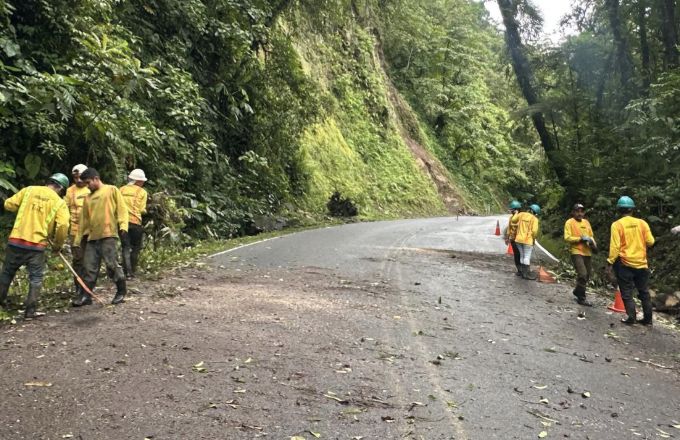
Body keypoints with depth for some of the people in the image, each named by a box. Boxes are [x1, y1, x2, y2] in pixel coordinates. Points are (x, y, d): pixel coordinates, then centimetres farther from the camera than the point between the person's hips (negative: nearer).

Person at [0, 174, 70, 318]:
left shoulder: (28, 190, 6)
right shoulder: (59, 202, -2)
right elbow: (63, 226, -11)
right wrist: (57, 245, 4)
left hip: (16, 241, 3)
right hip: (37, 245, -3)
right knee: (36, 278, 7)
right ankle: (30, 310, 5)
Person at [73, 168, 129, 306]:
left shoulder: (112, 190, 5)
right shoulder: (88, 198, 21)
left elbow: (122, 208, -2)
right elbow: (84, 219, 22)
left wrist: (123, 226, -14)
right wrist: (80, 238, 20)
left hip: (108, 235, -6)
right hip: (92, 237, 6)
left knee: (112, 265, -7)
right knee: (90, 268, 5)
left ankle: (121, 292, 7)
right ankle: (86, 296, 11)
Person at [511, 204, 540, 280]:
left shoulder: (521, 214, 5)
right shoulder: (534, 219, -7)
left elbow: (513, 220, 15)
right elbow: (534, 231, -14)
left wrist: (516, 213, 31)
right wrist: (534, 239, 2)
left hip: (518, 239, 6)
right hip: (527, 240, -6)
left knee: (522, 256, 16)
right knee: (527, 257, 0)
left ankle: (523, 272, 23)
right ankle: (527, 274, 2)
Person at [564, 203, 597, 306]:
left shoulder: (586, 222, 14)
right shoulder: (569, 222, -4)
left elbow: (591, 235, 20)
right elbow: (567, 238, -12)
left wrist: (592, 242, -1)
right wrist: (580, 238, -19)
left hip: (587, 252, 7)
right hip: (576, 252, -7)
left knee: (588, 275, 13)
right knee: (582, 274, -15)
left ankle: (578, 291, 36)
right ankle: (581, 298, -2)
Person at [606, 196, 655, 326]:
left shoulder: (617, 224, -9)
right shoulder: (642, 222, 0)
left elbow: (615, 246, -13)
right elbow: (650, 242, 0)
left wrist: (610, 263, -8)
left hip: (625, 263, -3)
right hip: (641, 263, 4)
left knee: (627, 293, 6)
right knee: (644, 292, 15)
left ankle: (631, 318, 3)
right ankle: (648, 319, 20)